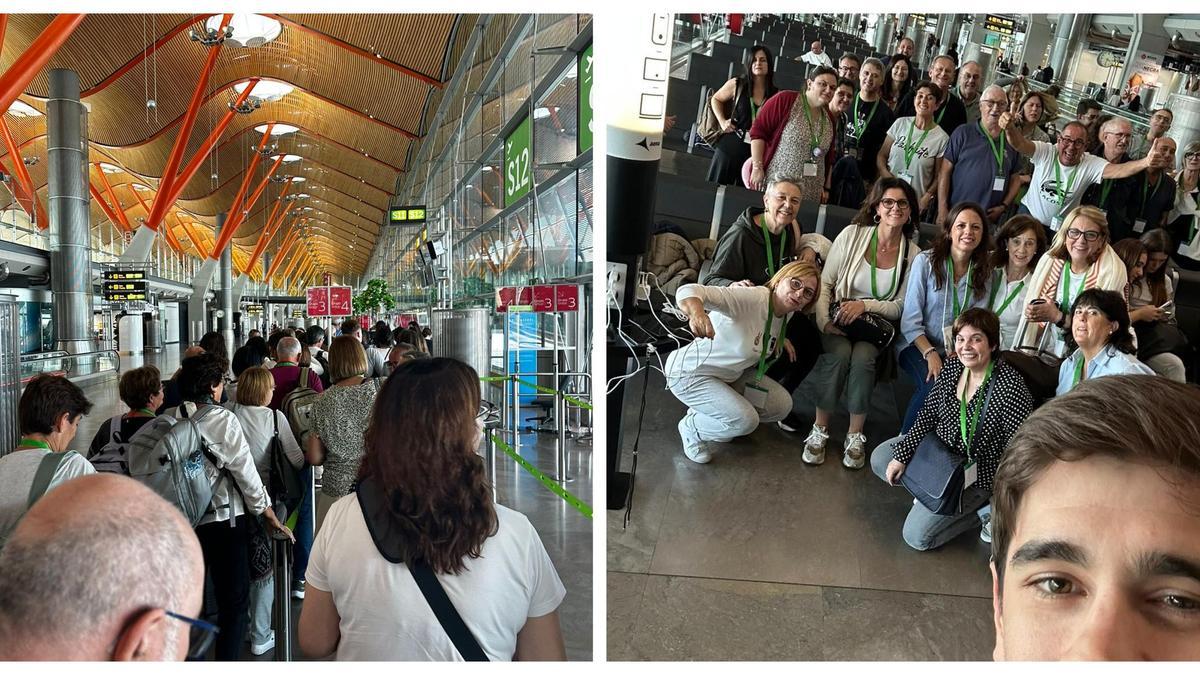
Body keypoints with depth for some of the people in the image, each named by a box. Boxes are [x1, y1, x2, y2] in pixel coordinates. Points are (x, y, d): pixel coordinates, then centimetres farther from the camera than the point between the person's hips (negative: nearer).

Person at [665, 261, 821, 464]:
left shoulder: (787, 313, -5)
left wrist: (780, 338, 4)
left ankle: (706, 413, 17)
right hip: (690, 372, -9)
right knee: (746, 421, -23)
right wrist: (696, 312, -68)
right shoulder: (752, 298, -31)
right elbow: (688, 291, -46)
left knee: (782, 405, 1)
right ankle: (691, 427, 6)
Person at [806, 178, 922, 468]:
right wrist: (823, 321, -16)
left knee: (862, 356, -32)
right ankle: (819, 430, -19)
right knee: (840, 352, -32)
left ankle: (855, 435, -17)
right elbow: (824, 283, -3)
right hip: (839, 320, -1)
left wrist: (864, 305, -15)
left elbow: (900, 307, 1)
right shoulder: (852, 235, -3)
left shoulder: (913, 254, 0)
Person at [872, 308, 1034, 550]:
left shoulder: (1010, 386, -28)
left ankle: (984, 509, 7)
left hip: (975, 473, -7)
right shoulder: (953, 367, -6)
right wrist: (902, 455, -4)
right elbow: (928, 415, 2)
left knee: (916, 535, -10)